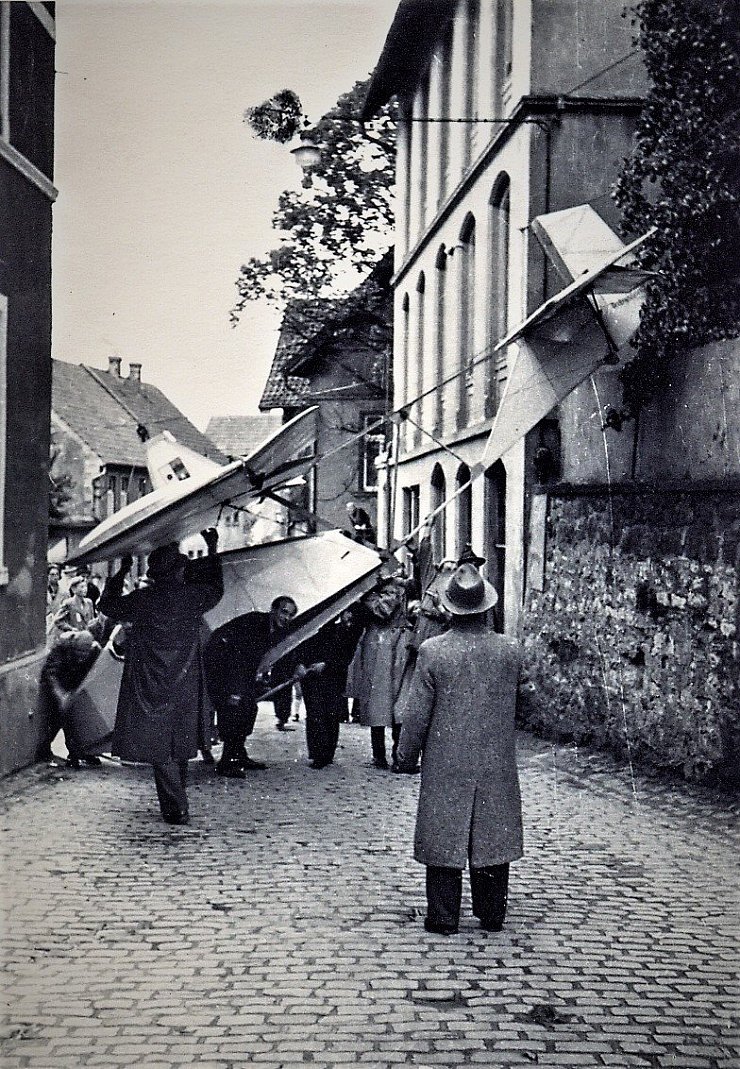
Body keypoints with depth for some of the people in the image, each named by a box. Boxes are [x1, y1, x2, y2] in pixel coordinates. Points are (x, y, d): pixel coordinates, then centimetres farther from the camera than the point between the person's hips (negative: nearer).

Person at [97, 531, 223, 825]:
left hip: (151, 687, -3)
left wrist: (122, 571, 16)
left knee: (159, 749, 0)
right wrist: (212, 551, 29)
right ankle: (177, 804, 27)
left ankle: (176, 808, -4)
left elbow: (108, 606, 6)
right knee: (179, 747, 16)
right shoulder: (193, 596, -5)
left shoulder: (142, 599, -11)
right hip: (186, 687, 3)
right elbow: (216, 589, 19)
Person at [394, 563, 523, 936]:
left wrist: (406, 758, 4)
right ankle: (492, 915, 22)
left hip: (445, 765, -2)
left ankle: (443, 918, 13)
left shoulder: (432, 651, -14)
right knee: (492, 836, 13)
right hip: (496, 765, 2)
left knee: (445, 837, 7)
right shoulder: (509, 649, -7)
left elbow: (416, 715, -8)